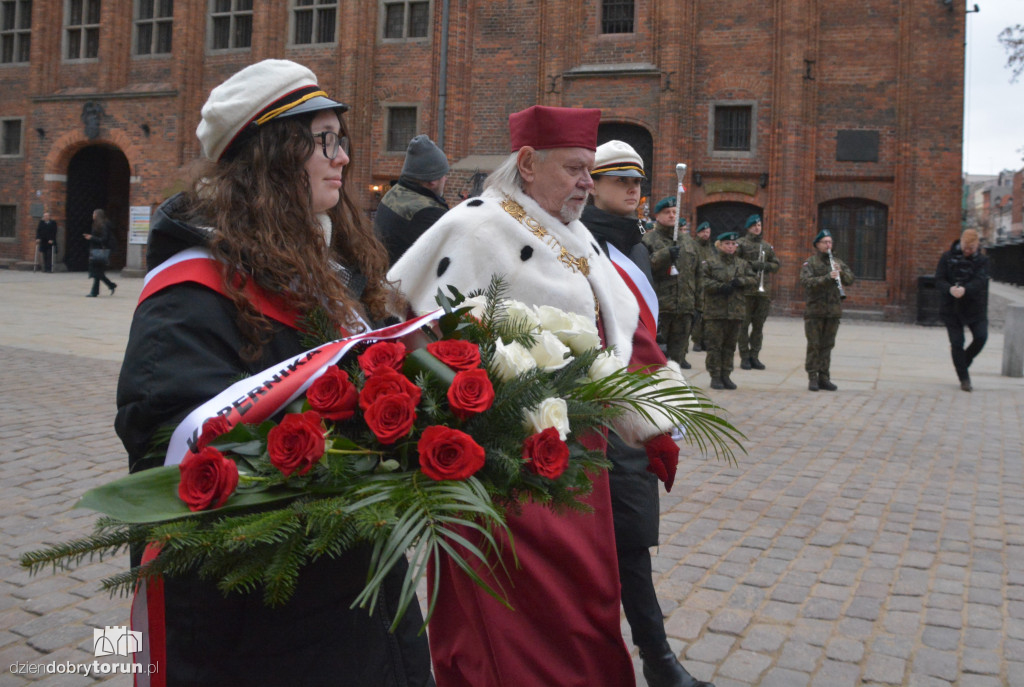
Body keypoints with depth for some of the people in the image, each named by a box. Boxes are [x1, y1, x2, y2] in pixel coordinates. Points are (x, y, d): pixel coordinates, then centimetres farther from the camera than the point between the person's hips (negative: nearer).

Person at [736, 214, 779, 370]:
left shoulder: (767, 246, 17)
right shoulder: (741, 243, 1)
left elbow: (776, 265, 17)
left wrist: (766, 265, -4)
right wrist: (750, 265, -16)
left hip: (763, 290, 5)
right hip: (746, 289, -5)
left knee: (759, 324, 7)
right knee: (744, 323, -3)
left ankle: (754, 356, 15)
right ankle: (744, 357, 3)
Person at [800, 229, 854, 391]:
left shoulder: (837, 262, 13)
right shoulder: (809, 263, -2)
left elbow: (850, 279, 7)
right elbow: (806, 281, -18)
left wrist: (841, 272, -13)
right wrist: (828, 277, -29)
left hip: (833, 311, 4)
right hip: (815, 311, -4)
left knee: (827, 346, 7)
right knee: (814, 345, -2)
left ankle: (824, 378, 13)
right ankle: (812, 378, 4)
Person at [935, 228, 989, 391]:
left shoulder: (982, 260, 1)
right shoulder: (947, 257, 1)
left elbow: (980, 281, -15)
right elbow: (939, 280, -6)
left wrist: (965, 289, -35)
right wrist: (950, 289, -28)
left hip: (974, 306, 1)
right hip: (951, 306, -1)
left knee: (981, 337, -12)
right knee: (957, 342, -2)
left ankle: (962, 362, 16)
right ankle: (964, 379, 10)